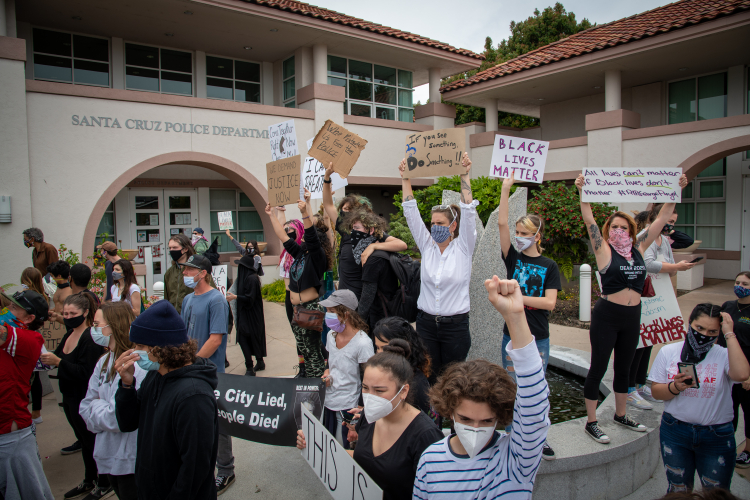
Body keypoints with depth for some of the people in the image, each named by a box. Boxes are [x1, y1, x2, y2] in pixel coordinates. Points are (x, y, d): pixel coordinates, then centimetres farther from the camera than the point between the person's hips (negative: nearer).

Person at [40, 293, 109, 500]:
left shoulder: (90, 338, -21)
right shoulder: (69, 335, 7)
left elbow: (86, 372, -26)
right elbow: (61, 358, 10)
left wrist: (58, 362, -30)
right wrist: (47, 357, -9)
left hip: (84, 399, -9)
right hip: (70, 396, 9)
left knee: (92, 440, 4)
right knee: (83, 440, 21)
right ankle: (89, 480, 37)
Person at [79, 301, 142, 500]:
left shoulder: (136, 366, -25)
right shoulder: (104, 362, 4)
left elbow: (116, 418, -24)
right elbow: (86, 407, 8)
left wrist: (96, 405, -7)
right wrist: (102, 411, -11)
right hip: (109, 456, 8)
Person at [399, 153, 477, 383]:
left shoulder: (463, 248, -4)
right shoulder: (427, 246, 3)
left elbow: (468, 212, -15)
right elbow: (411, 213, -1)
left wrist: (465, 176, -21)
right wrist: (405, 178, -6)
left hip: (455, 325, -3)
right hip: (426, 323, 3)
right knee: (427, 378, 9)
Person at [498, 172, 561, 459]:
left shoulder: (549, 266, 0)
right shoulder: (513, 257, 0)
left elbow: (549, 302, -9)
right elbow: (502, 223, -11)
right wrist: (506, 188, -14)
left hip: (539, 336, 0)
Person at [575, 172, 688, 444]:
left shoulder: (638, 248, 7)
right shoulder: (604, 250, -6)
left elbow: (661, 219, 9)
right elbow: (589, 221, -17)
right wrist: (582, 193, -26)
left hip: (633, 316, 5)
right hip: (606, 316, -5)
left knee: (624, 368, 19)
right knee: (598, 369, 1)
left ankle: (620, 415, 36)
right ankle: (591, 423, 12)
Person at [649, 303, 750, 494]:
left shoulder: (724, 356, -9)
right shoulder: (668, 352, -1)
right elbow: (655, 391, 0)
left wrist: (729, 335, -25)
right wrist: (676, 387, -21)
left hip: (716, 437, -1)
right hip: (675, 431, 2)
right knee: (678, 490, 14)